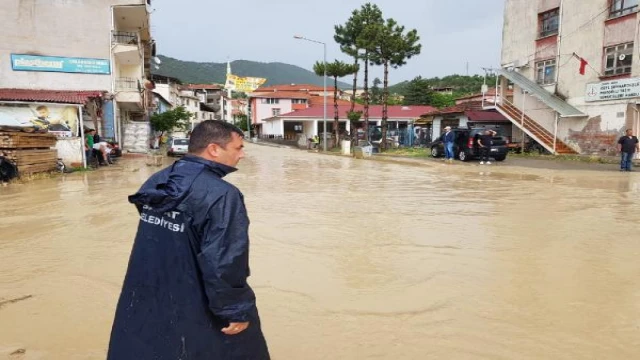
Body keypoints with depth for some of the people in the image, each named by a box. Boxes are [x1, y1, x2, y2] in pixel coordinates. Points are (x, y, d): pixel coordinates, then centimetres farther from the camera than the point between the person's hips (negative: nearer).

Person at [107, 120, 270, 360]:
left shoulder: (156, 182, 2)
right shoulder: (221, 195, -24)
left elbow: (149, 245, 13)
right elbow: (224, 263, -27)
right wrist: (238, 310, -14)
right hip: (194, 316, -7)